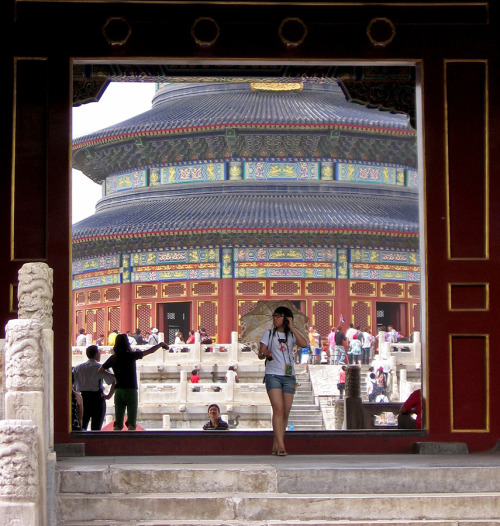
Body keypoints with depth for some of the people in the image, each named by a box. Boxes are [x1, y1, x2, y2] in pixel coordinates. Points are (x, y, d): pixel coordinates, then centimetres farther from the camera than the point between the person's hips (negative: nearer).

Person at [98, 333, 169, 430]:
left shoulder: (113, 358, 4)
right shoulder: (131, 355, -8)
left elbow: (100, 370, 10)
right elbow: (150, 351, 0)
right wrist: (161, 344, 14)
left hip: (118, 391, 4)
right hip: (131, 390, -4)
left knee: (117, 423, 6)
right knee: (131, 423, -3)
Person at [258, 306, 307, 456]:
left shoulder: (291, 335, 10)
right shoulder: (269, 334, 9)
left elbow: (304, 344, -10)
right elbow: (260, 353, 5)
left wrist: (292, 327, -8)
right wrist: (265, 353, -18)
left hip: (289, 376, 2)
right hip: (273, 375, -2)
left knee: (286, 412, 0)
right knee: (278, 409, -17)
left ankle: (276, 446, 10)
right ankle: (280, 446, -23)